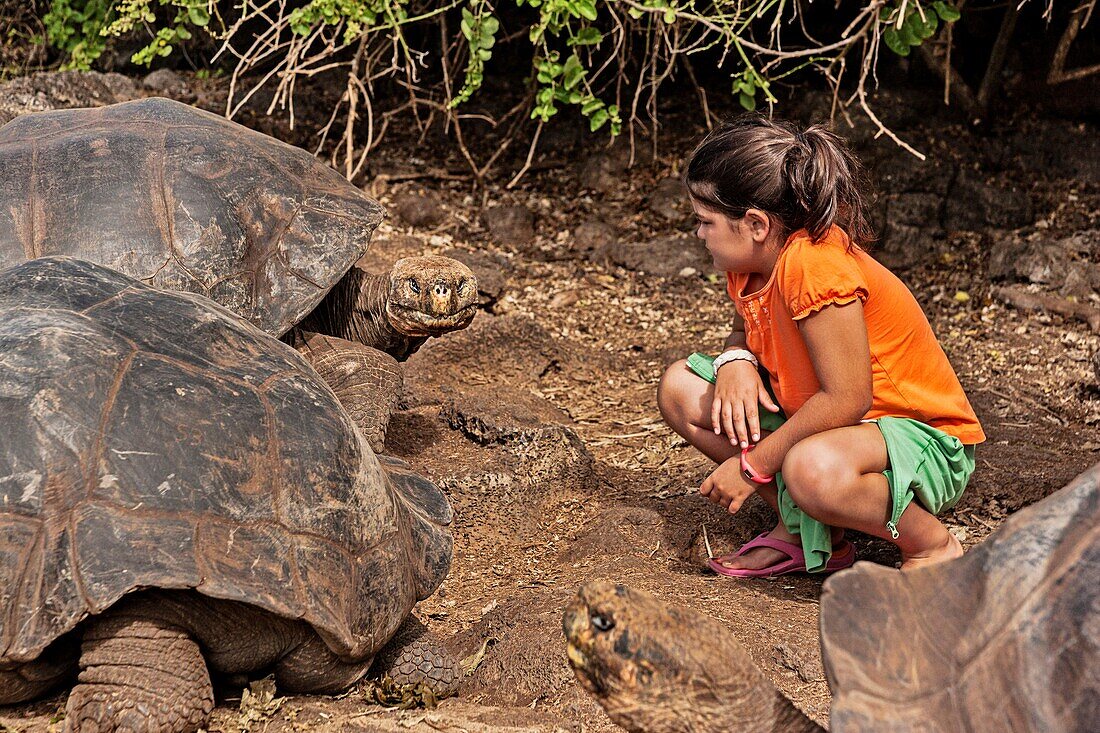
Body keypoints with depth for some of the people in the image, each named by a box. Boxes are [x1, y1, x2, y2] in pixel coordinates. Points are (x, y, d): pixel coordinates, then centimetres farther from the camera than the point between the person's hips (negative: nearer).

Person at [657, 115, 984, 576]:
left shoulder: (814, 265, -29)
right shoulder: (750, 263, -2)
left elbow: (846, 398, -31)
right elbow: (744, 332, 17)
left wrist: (753, 465, -24)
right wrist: (735, 360, -9)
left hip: (925, 439, -9)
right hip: (825, 422, 9)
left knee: (812, 469, -43)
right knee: (681, 388, 1)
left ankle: (931, 544, -12)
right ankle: (802, 530, 3)